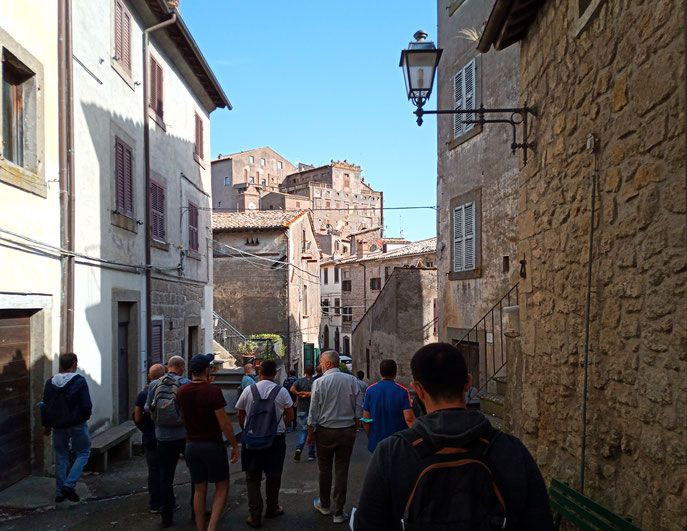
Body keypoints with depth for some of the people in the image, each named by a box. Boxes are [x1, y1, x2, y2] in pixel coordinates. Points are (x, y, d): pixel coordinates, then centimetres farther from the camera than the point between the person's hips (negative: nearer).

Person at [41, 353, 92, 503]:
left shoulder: (50, 382, 2)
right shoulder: (79, 381, -13)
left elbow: (45, 406, 7)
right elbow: (86, 405, -15)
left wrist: (47, 425, 17)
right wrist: (84, 417, 6)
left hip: (58, 426, 5)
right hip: (77, 425, -5)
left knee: (61, 457, 14)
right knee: (83, 453, 10)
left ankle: (60, 492, 18)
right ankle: (69, 484, -4)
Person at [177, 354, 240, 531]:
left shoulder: (182, 391, 0)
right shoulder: (213, 391, -17)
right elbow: (224, 423, -18)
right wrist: (235, 446, -7)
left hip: (191, 445, 5)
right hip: (213, 445, -5)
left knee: (199, 490, 13)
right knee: (222, 487, 8)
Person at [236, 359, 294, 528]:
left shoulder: (248, 390, -4)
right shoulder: (282, 391, -7)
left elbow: (240, 415, 5)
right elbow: (290, 416, -1)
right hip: (276, 439, 0)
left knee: (252, 478, 10)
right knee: (273, 476, 17)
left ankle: (255, 516, 5)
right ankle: (272, 509, 32)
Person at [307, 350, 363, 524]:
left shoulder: (319, 382, -10)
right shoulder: (352, 380, -4)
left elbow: (313, 411, -6)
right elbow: (358, 407, 1)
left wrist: (310, 433, 4)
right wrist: (356, 427, 14)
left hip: (325, 431, -1)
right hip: (347, 431, 1)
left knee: (325, 470, 15)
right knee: (342, 471, 7)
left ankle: (324, 505, 32)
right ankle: (338, 512, 13)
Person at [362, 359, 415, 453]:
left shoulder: (370, 390, -3)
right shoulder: (402, 391, -8)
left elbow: (365, 419, 0)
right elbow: (409, 418, -16)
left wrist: (370, 439, 13)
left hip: (376, 444, 2)